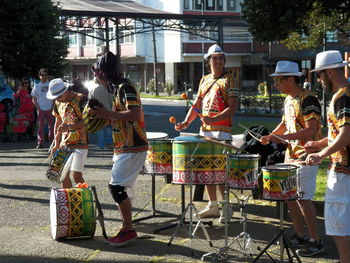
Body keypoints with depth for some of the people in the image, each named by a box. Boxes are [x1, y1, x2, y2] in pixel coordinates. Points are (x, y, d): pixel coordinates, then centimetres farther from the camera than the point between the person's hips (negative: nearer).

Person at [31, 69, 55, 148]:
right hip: (41, 109, 0)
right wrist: (38, 108, -4)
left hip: (50, 109, 0)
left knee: (51, 126, 3)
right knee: (40, 127, -1)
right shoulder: (37, 86, 7)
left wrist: (53, 106, -2)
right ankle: (40, 143, 2)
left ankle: (52, 142, 10)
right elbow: (33, 99, 8)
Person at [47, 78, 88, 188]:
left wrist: (69, 126, -28)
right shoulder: (58, 103, 10)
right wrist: (56, 144, 16)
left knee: (76, 175, -14)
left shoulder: (80, 99, -12)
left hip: (79, 143, -7)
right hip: (64, 143, 7)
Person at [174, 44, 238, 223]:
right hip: (205, 130, 7)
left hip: (221, 130, -7)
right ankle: (213, 205, 20)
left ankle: (227, 207, 1)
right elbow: (197, 105, 17)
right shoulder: (204, 80, 15)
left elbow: (233, 107, -13)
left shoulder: (228, 79, -4)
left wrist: (214, 119, -24)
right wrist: (186, 122, 2)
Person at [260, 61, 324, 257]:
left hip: (306, 156, -9)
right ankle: (300, 236, 22)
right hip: (291, 155, 9)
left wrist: (283, 137, -26)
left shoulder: (308, 99, -17)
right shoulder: (289, 99, 11)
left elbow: (312, 130, -24)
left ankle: (316, 241, 1)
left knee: (303, 198, -8)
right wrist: (271, 136, 6)